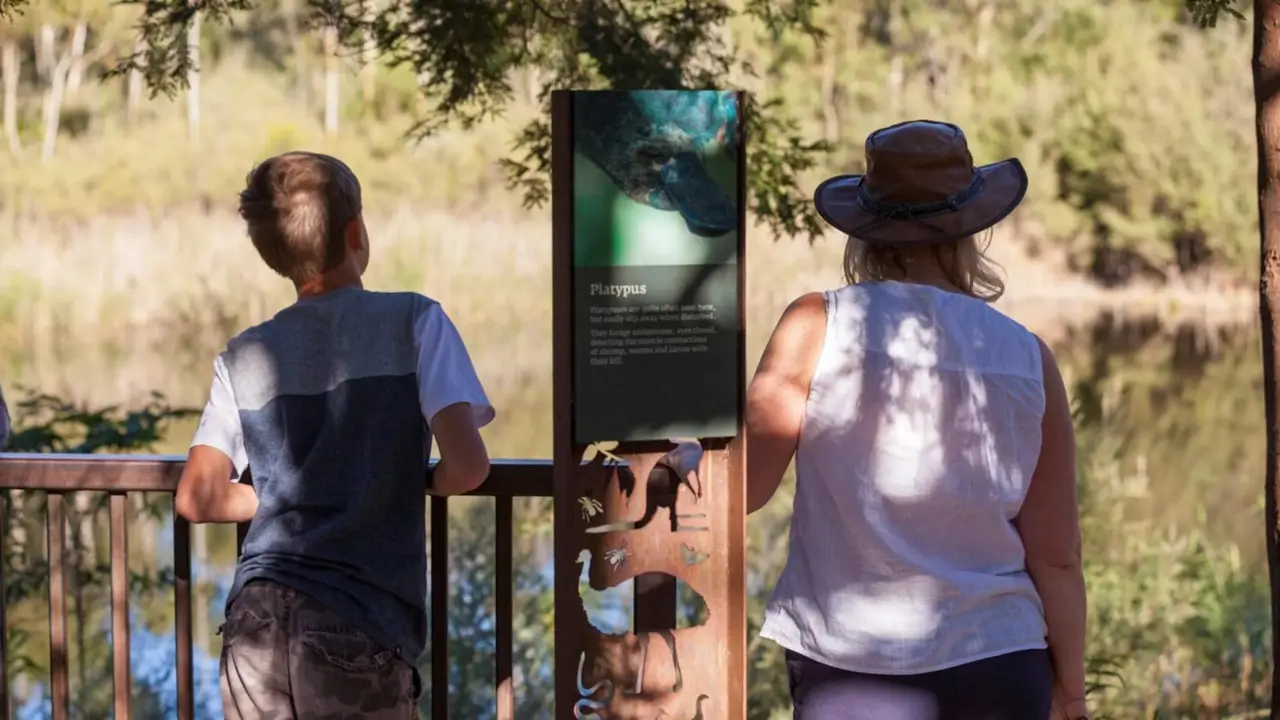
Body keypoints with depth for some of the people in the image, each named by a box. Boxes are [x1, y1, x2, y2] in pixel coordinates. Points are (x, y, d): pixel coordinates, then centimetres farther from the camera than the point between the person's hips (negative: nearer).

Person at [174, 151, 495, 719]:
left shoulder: (243, 357, 10)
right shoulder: (414, 322, 0)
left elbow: (198, 498, 7)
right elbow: (467, 465, -9)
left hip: (257, 627, 4)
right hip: (360, 633, -3)